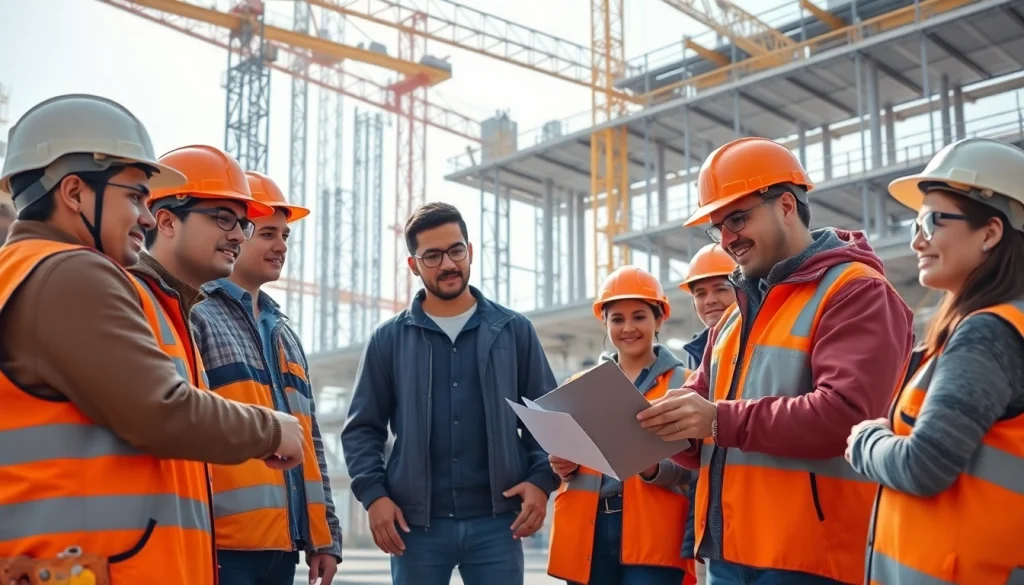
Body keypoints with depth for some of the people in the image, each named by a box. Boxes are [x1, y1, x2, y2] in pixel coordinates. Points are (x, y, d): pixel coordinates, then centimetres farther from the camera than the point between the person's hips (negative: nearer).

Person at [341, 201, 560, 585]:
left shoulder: (514, 330, 8)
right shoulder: (388, 339, 7)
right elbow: (362, 428, 8)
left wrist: (541, 480, -6)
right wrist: (373, 493, -6)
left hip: (496, 520, 0)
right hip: (416, 523, 0)